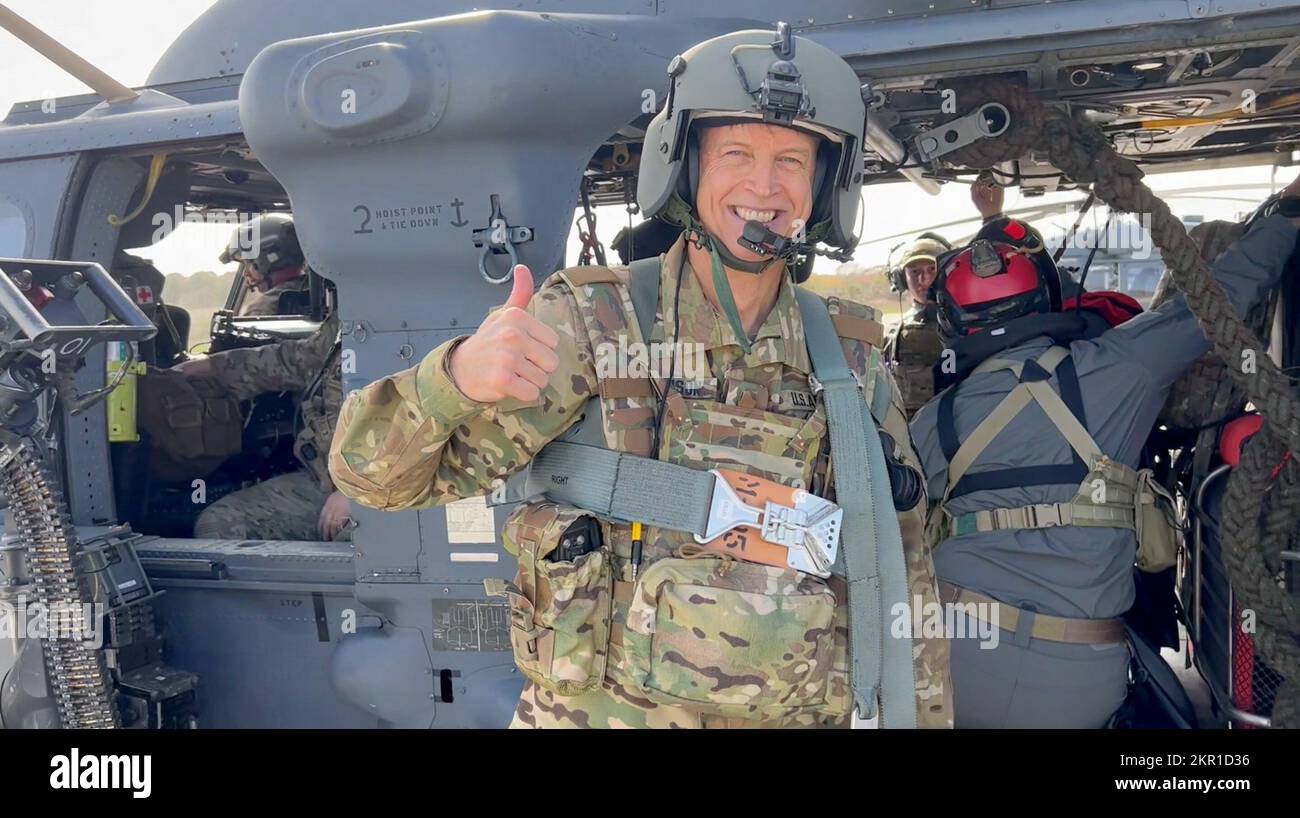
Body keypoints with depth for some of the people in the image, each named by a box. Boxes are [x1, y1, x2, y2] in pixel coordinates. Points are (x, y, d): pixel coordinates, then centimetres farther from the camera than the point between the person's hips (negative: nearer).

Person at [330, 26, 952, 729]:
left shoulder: (853, 360, -1)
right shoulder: (589, 322, -11)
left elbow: (901, 582, 6)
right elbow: (377, 476, -15)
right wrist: (456, 377, -35)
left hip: (797, 714, 3)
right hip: (594, 710, -2)